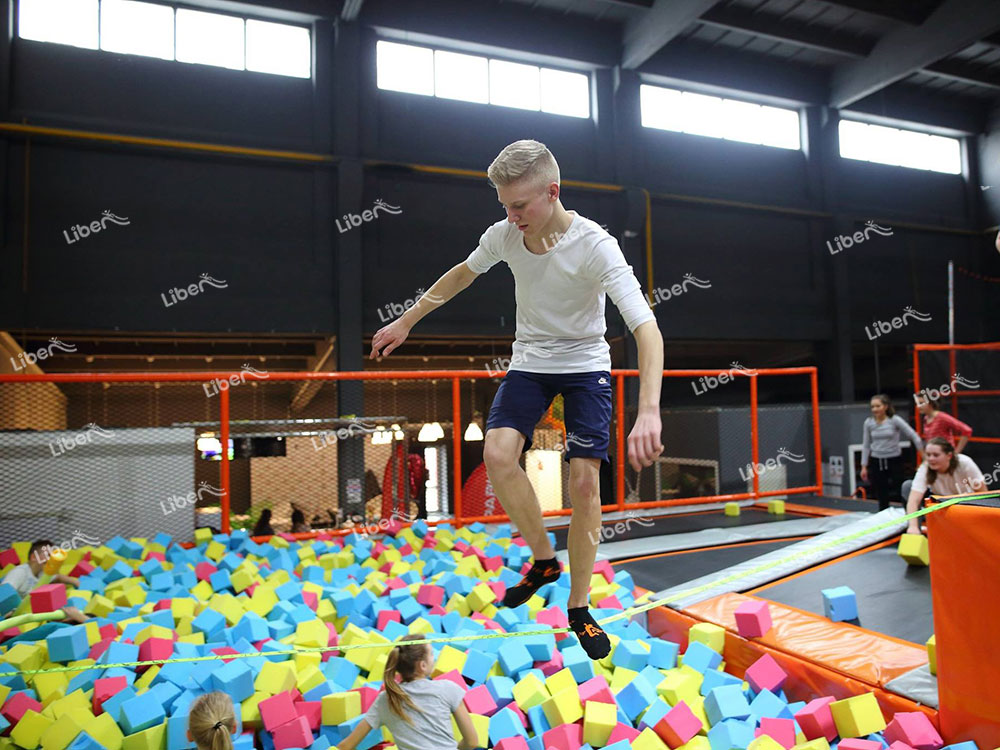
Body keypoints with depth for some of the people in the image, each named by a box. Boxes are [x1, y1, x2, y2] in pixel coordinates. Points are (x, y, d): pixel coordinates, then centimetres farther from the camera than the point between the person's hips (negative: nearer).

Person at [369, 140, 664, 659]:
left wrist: (648, 412, -46)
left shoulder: (595, 245, -24)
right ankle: (544, 559, 4)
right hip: (529, 360, 3)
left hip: (586, 365, -3)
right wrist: (405, 322, 15)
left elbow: (647, 329, -32)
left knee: (585, 481, -9)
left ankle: (578, 609, 10)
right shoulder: (504, 235, -10)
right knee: (498, 454, -20)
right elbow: (461, 274, 11)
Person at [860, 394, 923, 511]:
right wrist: (864, 466, 6)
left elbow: (914, 436, -5)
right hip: (877, 462, 2)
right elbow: (866, 445, 7)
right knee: (881, 497, 6)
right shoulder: (868, 423, 1)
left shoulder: (895, 420, -7)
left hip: (894, 460, -2)